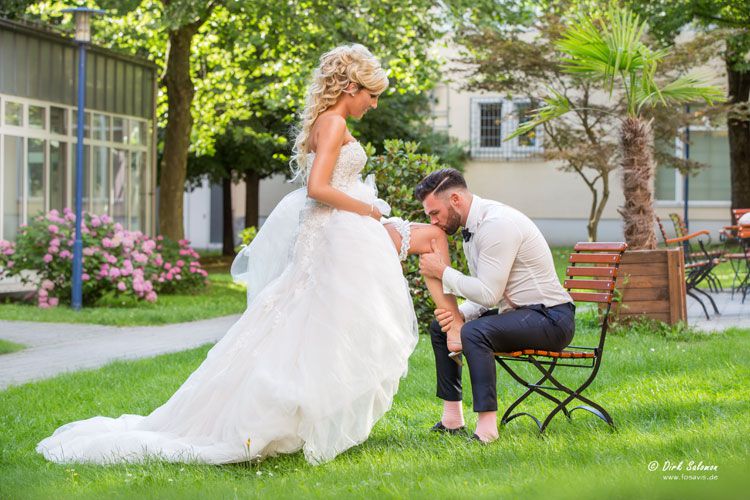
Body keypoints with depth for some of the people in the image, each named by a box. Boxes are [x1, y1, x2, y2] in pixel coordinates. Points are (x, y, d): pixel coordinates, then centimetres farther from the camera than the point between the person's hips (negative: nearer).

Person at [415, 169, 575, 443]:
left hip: (550, 318, -11)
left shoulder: (497, 224, -21)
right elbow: (486, 292, 15)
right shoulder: (473, 227, 10)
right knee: (440, 326, 14)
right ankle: (452, 418, 16)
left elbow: (488, 293, -25)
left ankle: (487, 426, -31)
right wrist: (461, 314, -5)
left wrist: (443, 271, -15)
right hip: (519, 312, 11)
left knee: (475, 333, -33)